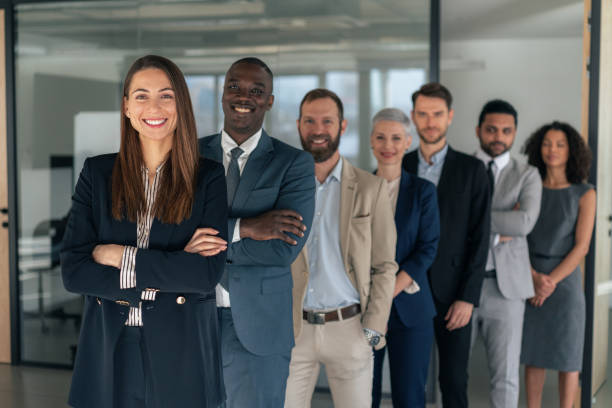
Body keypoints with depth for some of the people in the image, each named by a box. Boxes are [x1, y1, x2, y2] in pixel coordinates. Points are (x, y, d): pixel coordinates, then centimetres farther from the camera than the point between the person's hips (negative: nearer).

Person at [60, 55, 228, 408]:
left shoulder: (209, 177, -3)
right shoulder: (97, 173, 2)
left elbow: (208, 272, -13)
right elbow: (73, 271, -7)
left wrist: (122, 257, -13)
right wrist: (170, 270, -14)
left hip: (182, 352, -1)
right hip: (109, 351, 1)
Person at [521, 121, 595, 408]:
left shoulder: (584, 193, -1)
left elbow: (581, 246, -7)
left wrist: (552, 281, -14)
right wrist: (534, 277, -14)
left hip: (564, 279, -2)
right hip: (528, 279, 2)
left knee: (567, 357, 5)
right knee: (533, 354, 8)